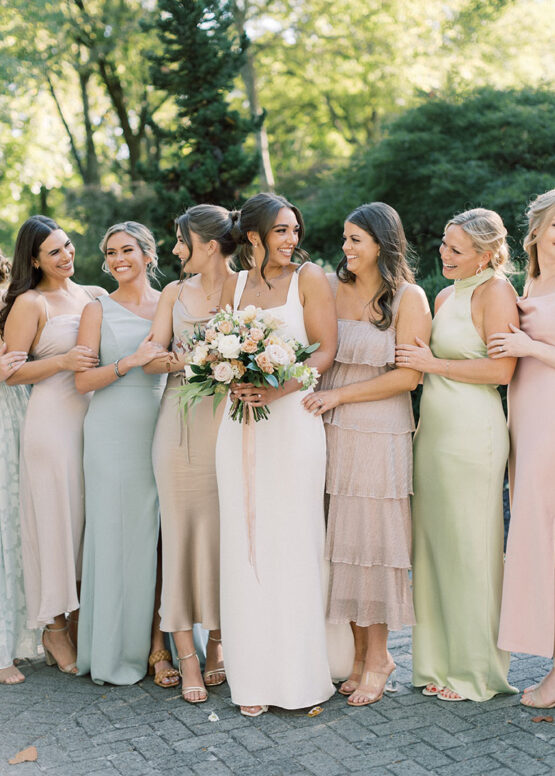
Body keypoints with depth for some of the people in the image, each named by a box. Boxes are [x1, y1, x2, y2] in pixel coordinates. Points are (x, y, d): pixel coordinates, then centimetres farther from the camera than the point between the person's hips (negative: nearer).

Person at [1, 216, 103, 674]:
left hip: (94, 416, 5)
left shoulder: (96, 296, 14)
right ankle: (54, 627, 13)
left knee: (90, 517, 8)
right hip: (53, 418, -5)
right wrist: (63, 362, -17)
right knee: (58, 519, 0)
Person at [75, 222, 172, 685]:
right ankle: (116, 651, 12)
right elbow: (83, 381, -2)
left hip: (161, 429, 2)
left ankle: (157, 643, 13)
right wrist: (132, 361, -15)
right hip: (113, 433, -2)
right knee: (117, 535, 0)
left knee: (159, 534, 2)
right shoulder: (99, 310, 5)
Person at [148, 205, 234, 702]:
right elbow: (151, 358, 8)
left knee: (222, 530, 2)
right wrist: (182, 360, -12)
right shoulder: (175, 293, 13)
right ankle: (187, 655, 5)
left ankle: (218, 640, 18)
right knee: (180, 527, 0)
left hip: (230, 419, -3)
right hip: (181, 421, 3)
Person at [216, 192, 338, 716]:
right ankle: (254, 676, 11)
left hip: (292, 419, -3)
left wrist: (275, 389, -16)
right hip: (240, 423, 4)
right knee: (244, 544, 3)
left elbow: (326, 350, -4)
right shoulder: (234, 285, 14)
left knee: (292, 542, -2)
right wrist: (235, 385, -6)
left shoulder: (309, 278, 2)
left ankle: (297, 671, 10)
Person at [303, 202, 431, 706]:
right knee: (340, 536, 5)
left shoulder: (408, 298, -1)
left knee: (372, 535, 2)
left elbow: (408, 376, -8)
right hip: (330, 432, 3)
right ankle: (360, 652, 18)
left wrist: (338, 395, -12)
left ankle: (377, 656, 16)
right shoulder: (328, 288, 9)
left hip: (380, 433, -3)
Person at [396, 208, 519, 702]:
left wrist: (433, 364, -11)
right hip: (434, 429, 8)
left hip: (472, 433, -8)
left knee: (470, 550, -1)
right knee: (434, 545, 9)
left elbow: (500, 370, -16)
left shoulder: (495, 291, -7)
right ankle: (441, 661, 20)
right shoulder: (445, 296, 17)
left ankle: (477, 672, 11)